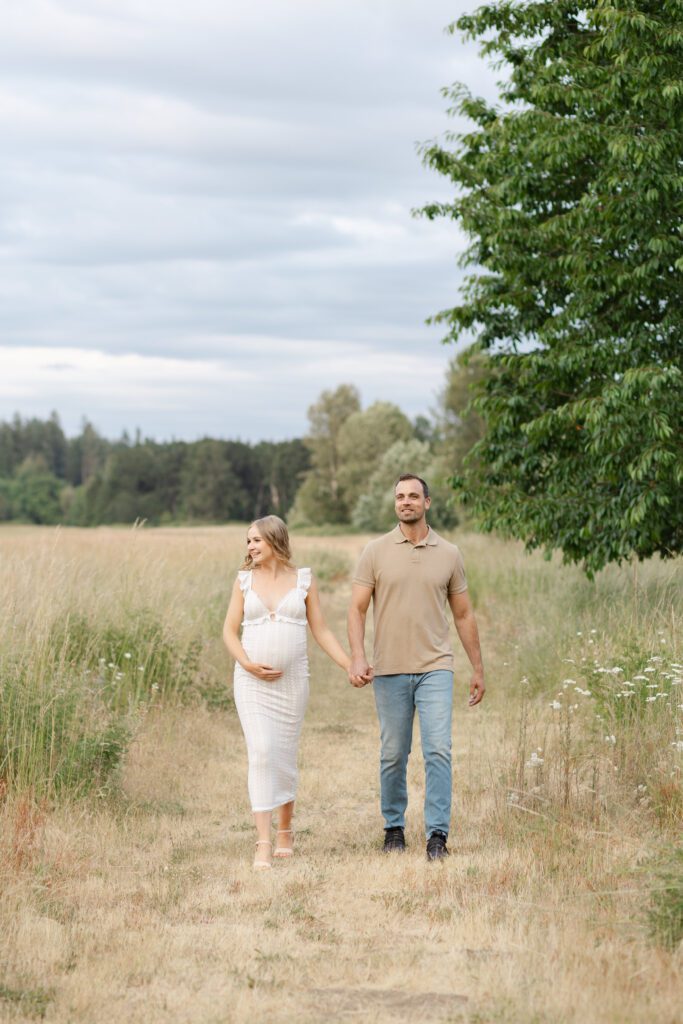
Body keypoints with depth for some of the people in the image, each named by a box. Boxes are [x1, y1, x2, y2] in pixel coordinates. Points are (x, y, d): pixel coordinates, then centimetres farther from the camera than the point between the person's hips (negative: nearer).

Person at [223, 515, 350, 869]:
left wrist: (351, 666, -1)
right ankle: (263, 843, -12)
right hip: (252, 681, 0)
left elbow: (321, 631, 6)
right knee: (261, 753, -11)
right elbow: (230, 631, 5)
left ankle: (285, 833, 28)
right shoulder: (244, 580, 5)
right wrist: (248, 664, -11)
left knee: (285, 757, 7)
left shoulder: (303, 580, 3)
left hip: (291, 681, 0)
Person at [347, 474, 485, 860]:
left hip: (435, 669, 0)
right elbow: (357, 609, 0)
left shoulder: (449, 554, 6)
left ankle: (438, 835, -8)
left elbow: (464, 615, 12)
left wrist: (478, 669, 12)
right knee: (393, 755, 7)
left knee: (439, 750, -10)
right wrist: (358, 658, -15)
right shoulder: (376, 552, 2)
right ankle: (394, 827, 22)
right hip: (389, 670, 0)